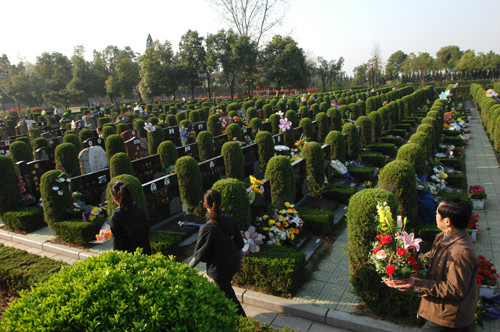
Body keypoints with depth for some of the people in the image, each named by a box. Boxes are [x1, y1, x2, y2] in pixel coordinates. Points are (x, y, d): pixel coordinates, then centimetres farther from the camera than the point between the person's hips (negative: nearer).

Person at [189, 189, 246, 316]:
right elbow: (239, 243, 0)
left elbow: (201, 255, -18)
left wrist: (190, 266, 2)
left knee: (229, 297, 12)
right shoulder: (230, 220, -13)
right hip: (233, 264, 7)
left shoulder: (206, 229, -30)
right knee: (226, 290, 29)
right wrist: (239, 258, 19)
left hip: (219, 270, -7)